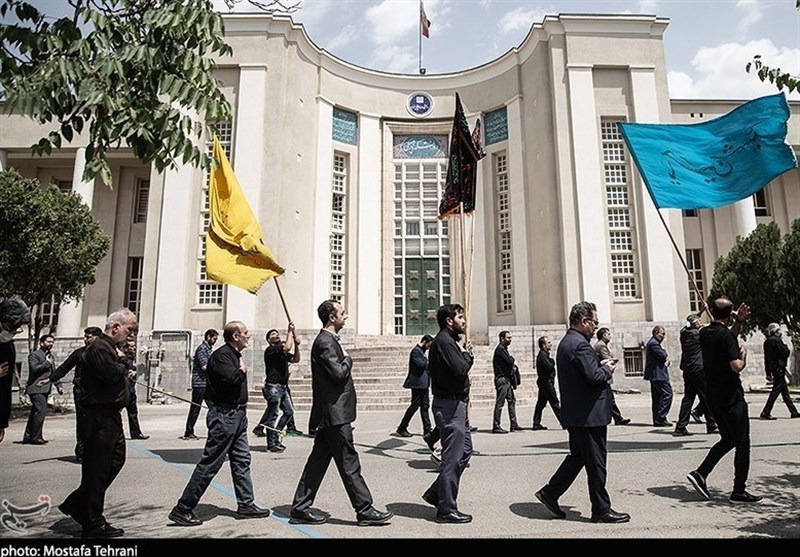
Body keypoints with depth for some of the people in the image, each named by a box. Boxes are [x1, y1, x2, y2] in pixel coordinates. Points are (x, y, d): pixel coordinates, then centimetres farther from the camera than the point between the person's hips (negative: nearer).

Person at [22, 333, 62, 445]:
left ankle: (28, 437, 19)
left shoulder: (50, 356, 21)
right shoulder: (34, 354, -4)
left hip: (45, 389, 9)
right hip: (36, 388, -9)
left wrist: (58, 385, 17)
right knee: (41, 410, -15)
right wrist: (47, 363, -10)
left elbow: (54, 372, 26)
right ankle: (35, 437, -9)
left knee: (35, 412, 12)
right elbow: (35, 368, -20)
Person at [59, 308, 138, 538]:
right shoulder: (98, 348, -16)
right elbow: (112, 374, -26)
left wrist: (123, 365, 2)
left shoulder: (112, 348, 16)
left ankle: (76, 504, 30)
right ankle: (93, 524, 12)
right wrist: (122, 360, -10)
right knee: (97, 469, 0)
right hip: (99, 417, -10)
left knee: (116, 460, 18)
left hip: (112, 416, 10)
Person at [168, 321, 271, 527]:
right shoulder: (221, 355, -15)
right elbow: (231, 378, -28)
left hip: (236, 414, 10)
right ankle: (183, 509, 5)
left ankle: (246, 504, 21)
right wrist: (242, 371, -10)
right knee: (210, 463, -5)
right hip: (224, 415, -10)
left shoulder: (234, 355, 16)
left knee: (242, 460, 12)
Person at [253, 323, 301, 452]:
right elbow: (287, 348, -26)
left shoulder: (282, 352, 17)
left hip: (283, 387, 9)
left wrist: (296, 345, 4)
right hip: (274, 387, -9)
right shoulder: (270, 350, -11)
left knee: (289, 411, 11)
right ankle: (272, 444, 6)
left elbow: (295, 359, 17)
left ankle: (274, 433, 22)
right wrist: (290, 332, -16)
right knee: (273, 415, -2)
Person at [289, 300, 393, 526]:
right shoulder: (325, 342, -16)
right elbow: (339, 374, -22)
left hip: (329, 415, 10)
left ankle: (300, 509, 20)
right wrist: (348, 358, -7)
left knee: (318, 461, 13)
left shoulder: (328, 340, 17)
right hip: (335, 414, -10)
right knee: (349, 463, -2)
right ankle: (365, 510, 7)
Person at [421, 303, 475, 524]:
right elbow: (460, 370, -26)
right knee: (452, 457, -3)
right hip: (449, 404, -11)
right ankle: (447, 510, 9)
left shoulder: (448, 340, 17)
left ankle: (436, 493, 24)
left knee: (465, 450, 17)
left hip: (455, 403, 11)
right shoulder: (444, 341, -16)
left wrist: (464, 354, 1)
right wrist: (468, 354, -8)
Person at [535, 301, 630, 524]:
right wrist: (607, 369, -5)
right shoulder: (580, 344, -20)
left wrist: (600, 365, 11)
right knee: (596, 462, 3)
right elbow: (594, 377, -25)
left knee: (577, 456, 19)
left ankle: (550, 493, 22)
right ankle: (601, 510, 16)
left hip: (574, 413, 10)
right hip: (589, 413, -10)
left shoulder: (565, 342, 12)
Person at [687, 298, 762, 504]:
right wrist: (743, 354, -4)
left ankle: (700, 473, 7)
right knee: (742, 443, 5)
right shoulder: (726, 335, -18)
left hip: (712, 394, 8)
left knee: (728, 439, 18)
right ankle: (739, 491, 11)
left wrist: (738, 322, 13)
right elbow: (736, 367, -23)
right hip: (730, 395, -8)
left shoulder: (705, 333, 6)